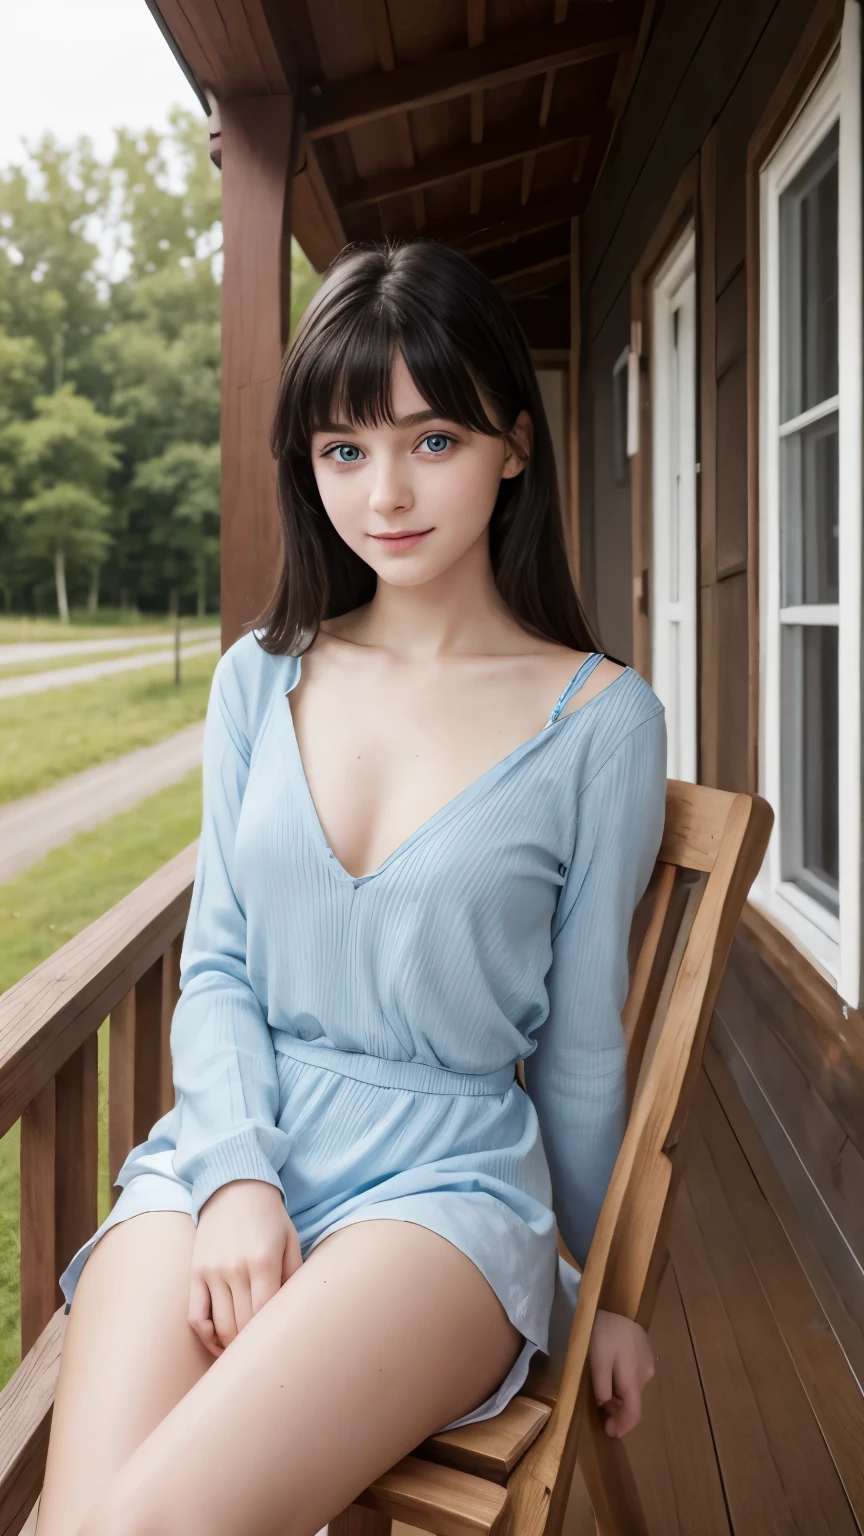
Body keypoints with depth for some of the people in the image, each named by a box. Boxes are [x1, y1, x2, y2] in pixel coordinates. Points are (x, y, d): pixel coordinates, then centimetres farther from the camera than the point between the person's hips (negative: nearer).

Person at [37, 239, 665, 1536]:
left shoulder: (599, 716, -2)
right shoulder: (259, 679, 9)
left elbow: (584, 1039, 5)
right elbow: (216, 967, 8)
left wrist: (603, 1287, 15)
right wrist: (237, 1177, -9)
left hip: (448, 1174, -2)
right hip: (228, 1147, 3)